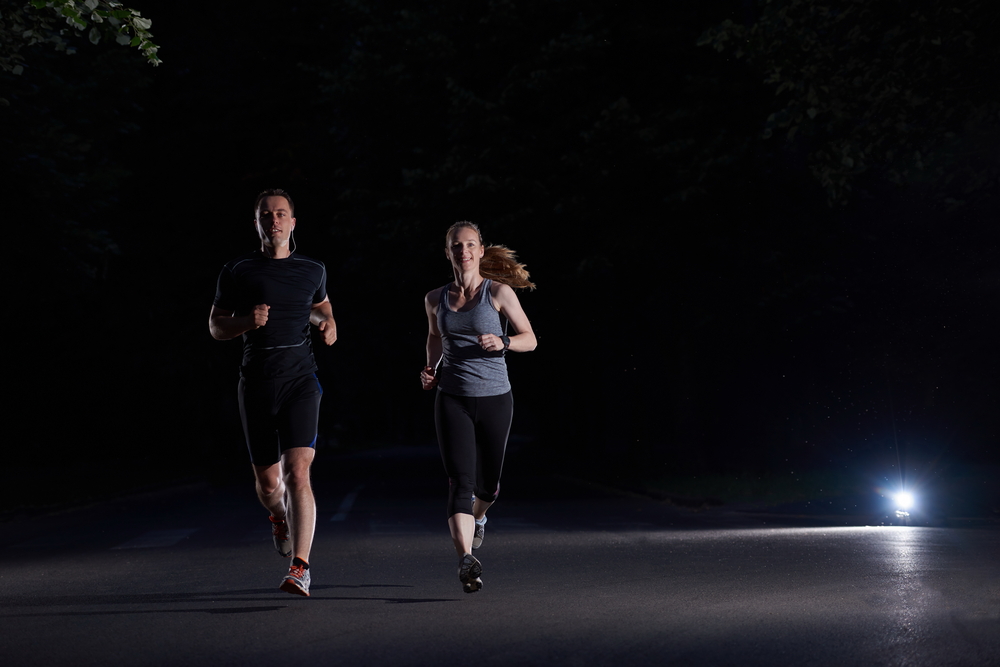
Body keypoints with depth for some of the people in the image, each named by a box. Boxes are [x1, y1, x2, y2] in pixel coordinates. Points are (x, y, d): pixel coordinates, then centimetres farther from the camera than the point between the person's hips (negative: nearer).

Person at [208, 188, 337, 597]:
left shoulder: (312, 271, 10)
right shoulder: (237, 272, 5)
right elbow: (215, 326, 9)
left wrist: (328, 325, 7)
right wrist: (247, 321, -12)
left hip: (300, 380, -1)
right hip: (256, 383, 1)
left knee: (297, 473, -16)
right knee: (267, 480, 9)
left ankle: (300, 568, -19)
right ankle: (279, 518, 46)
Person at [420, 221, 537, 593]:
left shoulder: (499, 292, -2)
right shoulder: (435, 300, 6)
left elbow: (530, 340, 2)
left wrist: (503, 342, -18)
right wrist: (431, 367, 9)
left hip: (494, 398, 0)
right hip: (452, 399, 1)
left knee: (488, 485, 13)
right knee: (460, 482, -15)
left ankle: (477, 517, 48)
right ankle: (466, 561, -23)